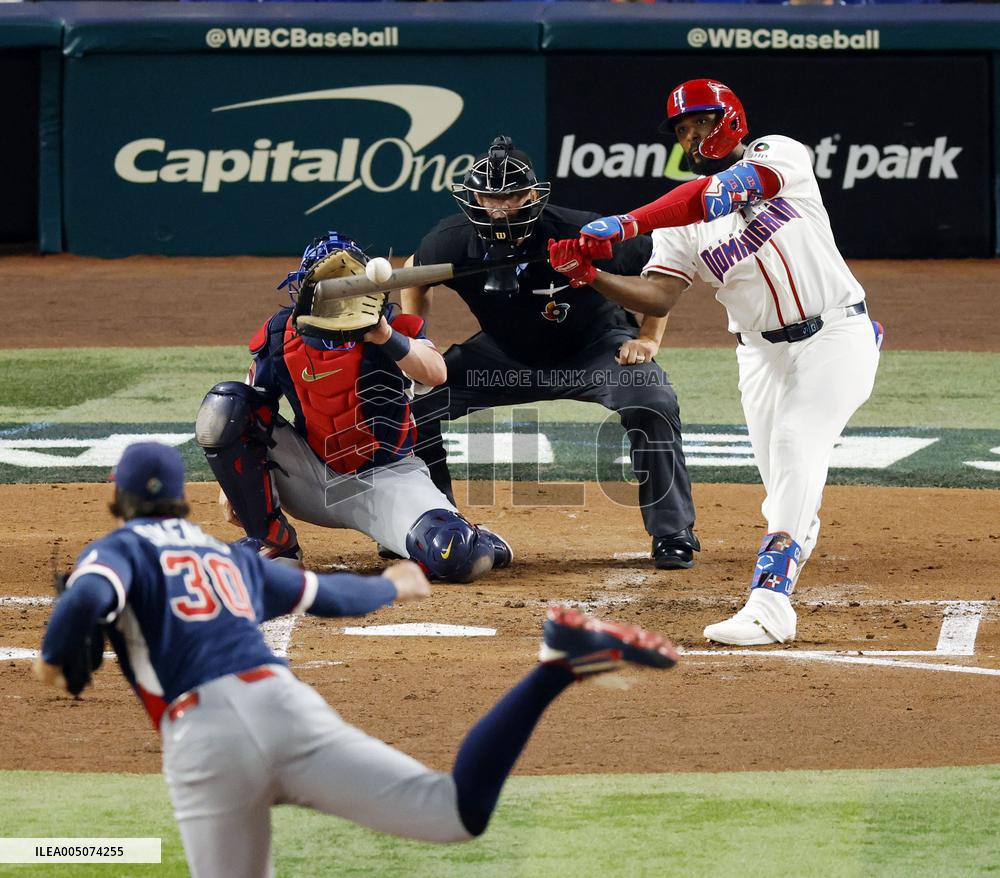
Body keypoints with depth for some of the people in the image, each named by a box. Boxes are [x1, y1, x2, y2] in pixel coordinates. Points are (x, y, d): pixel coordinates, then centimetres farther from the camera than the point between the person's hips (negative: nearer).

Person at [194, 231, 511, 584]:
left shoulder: (394, 329, -15)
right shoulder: (280, 336, -7)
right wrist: (231, 481, 3)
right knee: (223, 408, -17)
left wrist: (386, 337, -50)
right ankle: (269, 538, -3)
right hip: (311, 481, 3)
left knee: (456, 557, -31)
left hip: (384, 478, -3)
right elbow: (252, 407, 5)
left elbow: (435, 373, -35)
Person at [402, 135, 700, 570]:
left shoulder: (579, 233, -32)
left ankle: (673, 535, -15)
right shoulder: (453, 241, -21)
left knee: (652, 404, -30)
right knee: (415, 405, -11)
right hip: (504, 352, 3)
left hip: (594, 345, -3)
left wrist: (648, 338, -19)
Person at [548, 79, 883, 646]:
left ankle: (769, 600, -33)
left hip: (837, 336, -6)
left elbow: (720, 194, -29)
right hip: (764, 351, 6)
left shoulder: (780, 156, -11)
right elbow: (658, 298, -8)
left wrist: (624, 225, -38)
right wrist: (590, 275, -26)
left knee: (796, 446, -23)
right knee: (786, 487, 0)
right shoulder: (681, 221, 4)